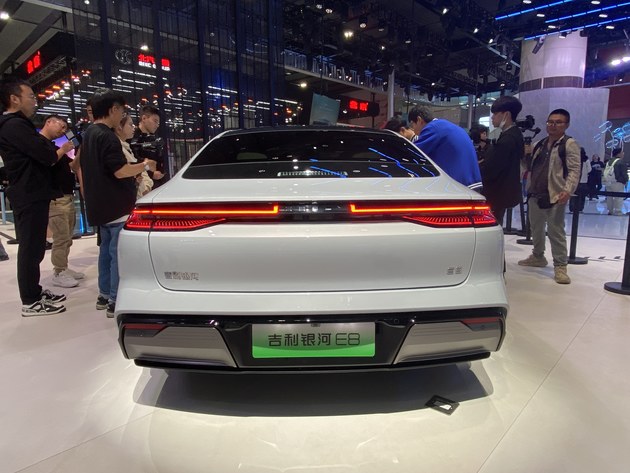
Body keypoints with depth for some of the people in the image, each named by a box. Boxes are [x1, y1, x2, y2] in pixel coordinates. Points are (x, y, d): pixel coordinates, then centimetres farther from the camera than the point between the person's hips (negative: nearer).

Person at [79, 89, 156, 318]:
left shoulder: (89, 135, 15)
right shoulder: (107, 136, -16)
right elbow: (120, 171, -20)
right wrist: (145, 165, -7)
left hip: (101, 205, 10)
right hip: (117, 206, -10)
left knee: (106, 250, 15)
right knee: (119, 252, -5)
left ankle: (104, 295, 23)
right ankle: (116, 301, 0)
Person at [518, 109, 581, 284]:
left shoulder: (570, 144, -3)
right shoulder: (539, 145, 16)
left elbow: (574, 170, -10)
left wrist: (567, 190, -23)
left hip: (555, 196, -7)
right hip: (535, 195, 7)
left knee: (556, 232, -6)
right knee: (536, 228, 17)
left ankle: (560, 266, 3)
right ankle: (538, 256, 34)